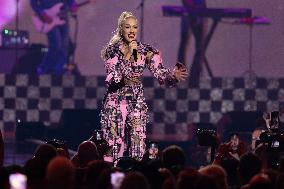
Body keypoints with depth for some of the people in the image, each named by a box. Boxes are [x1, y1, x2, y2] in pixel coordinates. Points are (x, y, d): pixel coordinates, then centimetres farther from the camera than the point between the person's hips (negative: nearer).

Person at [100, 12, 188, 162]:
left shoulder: (146, 51, 4)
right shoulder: (112, 50, -4)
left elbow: (160, 73, -7)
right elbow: (111, 79, -16)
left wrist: (174, 75, -28)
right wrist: (127, 55, -23)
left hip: (137, 103, 2)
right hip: (115, 103, -2)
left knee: (137, 148, -2)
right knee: (113, 147, -3)